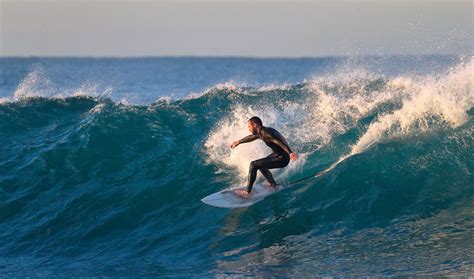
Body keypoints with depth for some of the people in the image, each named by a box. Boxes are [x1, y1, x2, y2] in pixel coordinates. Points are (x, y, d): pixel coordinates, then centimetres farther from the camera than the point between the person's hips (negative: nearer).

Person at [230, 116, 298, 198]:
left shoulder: (266, 134, -21)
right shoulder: (262, 131, 9)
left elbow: (280, 142, -34)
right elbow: (251, 137, 28)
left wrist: (290, 153, -48)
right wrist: (238, 142, 43)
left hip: (281, 159, -10)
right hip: (277, 155, 10)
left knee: (253, 165, -13)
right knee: (259, 164, 27)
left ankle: (247, 192, -9)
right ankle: (273, 184, 34)